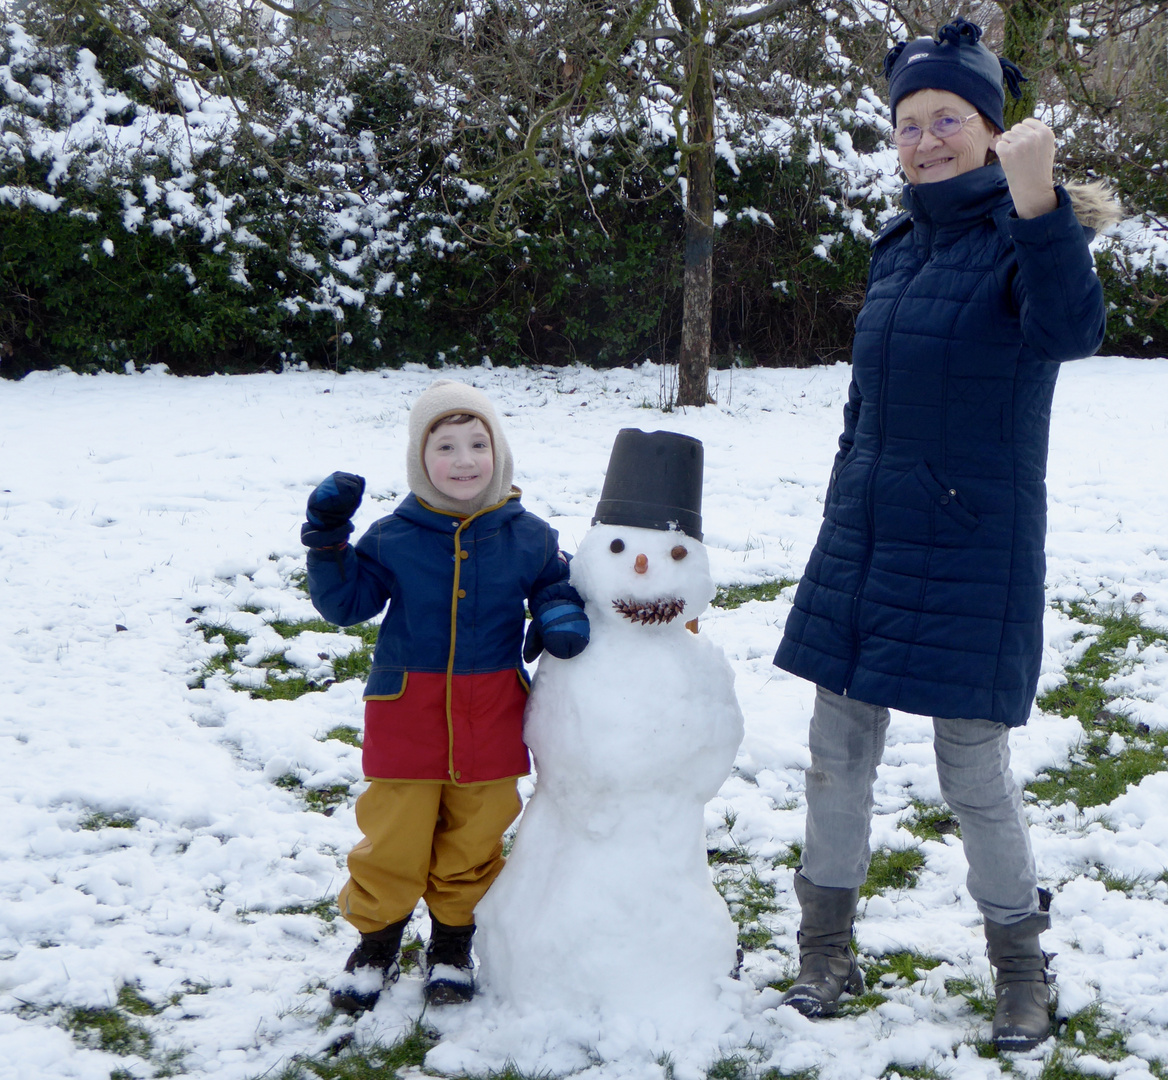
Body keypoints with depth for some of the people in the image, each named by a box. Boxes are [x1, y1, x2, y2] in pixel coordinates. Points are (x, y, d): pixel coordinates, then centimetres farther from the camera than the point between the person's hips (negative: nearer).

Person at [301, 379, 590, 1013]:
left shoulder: (527, 537, -1)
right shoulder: (393, 537, -4)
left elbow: (554, 584, 12)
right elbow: (344, 603, -3)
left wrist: (561, 616, -10)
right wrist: (328, 538, -15)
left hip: (491, 715, 1)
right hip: (406, 709, -1)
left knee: (474, 838, 12)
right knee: (393, 835, 4)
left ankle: (453, 946, 31)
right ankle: (376, 942, 25)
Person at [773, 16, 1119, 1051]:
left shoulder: (1024, 234, -9)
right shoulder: (898, 250, 11)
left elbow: (1071, 330, -33)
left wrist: (1038, 201, -48)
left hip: (971, 550, -6)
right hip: (863, 539, 6)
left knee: (974, 769, 1)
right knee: (840, 751, 10)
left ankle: (1022, 966, 21)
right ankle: (827, 950, 25)